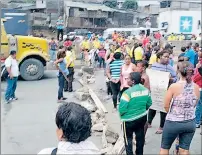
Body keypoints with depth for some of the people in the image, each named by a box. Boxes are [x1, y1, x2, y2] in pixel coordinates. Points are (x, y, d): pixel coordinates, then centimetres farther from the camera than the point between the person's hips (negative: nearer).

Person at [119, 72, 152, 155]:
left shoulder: (128, 92, -24)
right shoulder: (145, 90, -5)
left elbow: (122, 109, -22)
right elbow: (149, 103, 6)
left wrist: (121, 114, -1)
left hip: (129, 119, -6)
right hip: (142, 117, 6)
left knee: (128, 138, 13)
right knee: (140, 137, 20)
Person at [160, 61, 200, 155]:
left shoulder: (174, 86, -18)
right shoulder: (196, 87, -6)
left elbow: (166, 106, -9)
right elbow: (193, 105, 8)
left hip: (173, 123, -3)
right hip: (190, 123, 4)